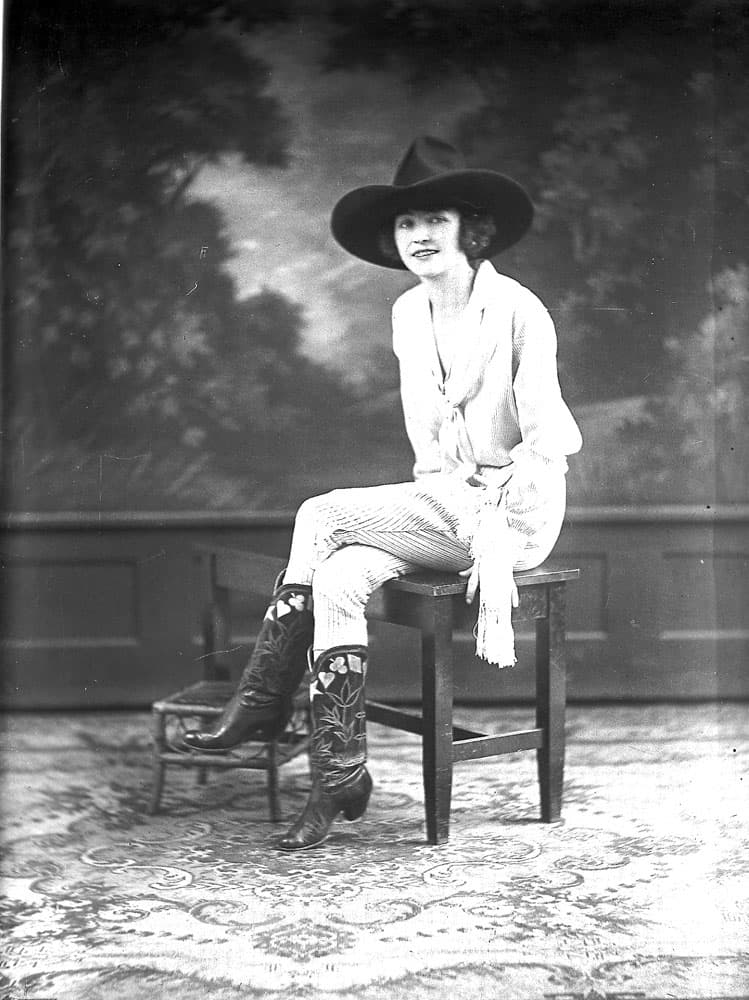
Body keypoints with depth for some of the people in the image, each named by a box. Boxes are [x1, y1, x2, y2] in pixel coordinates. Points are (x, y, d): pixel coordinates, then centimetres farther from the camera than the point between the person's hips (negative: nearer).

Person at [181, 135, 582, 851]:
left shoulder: (518, 311, -13)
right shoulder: (408, 313, 8)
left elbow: (545, 440, -15)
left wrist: (494, 531, -22)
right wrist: (432, 499, -3)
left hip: (517, 505, -6)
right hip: (446, 498, 6)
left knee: (322, 515, -20)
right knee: (338, 578, -22)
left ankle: (263, 702, -8)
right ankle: (339, 777, -18)